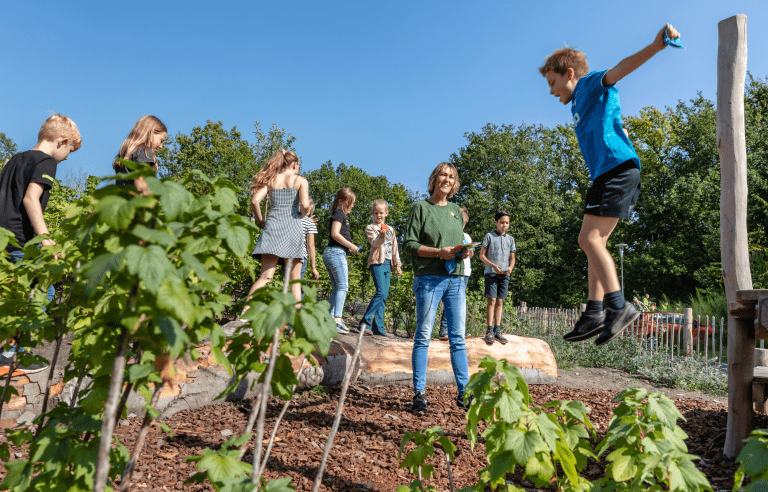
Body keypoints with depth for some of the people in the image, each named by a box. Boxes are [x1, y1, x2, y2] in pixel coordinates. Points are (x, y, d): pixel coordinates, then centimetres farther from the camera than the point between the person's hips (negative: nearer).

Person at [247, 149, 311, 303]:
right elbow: (305, 205, -10)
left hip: (272, 224, 2)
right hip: (292, 226, -2)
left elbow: (255, 201, 0)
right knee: (294, 279, 4)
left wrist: (260, 221, 13)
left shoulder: (270, 180, 14)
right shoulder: (300, 180, 7)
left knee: (265, 276, -4)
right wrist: (303, 214, 11)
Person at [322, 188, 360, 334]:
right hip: (336, 252, -10)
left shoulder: (342, 215, 23)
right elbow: (335, 234, -17)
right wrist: (351, 246, -12)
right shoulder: (339, 213, -6)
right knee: (343, 286, -12)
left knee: (336, 288, 9)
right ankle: (337, 319, -19)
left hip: (331, 253, 10)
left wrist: (350, 247, 12)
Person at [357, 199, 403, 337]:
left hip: (387, 264, 6)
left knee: (384, 295, 4)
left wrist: (397, 264, 18)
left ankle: (378, 327, 7)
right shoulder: (370, 228, 4)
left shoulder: (390, 230, 21)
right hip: (377, 262, -6)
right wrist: (381, 236, -32)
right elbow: (374, 242, -12)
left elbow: (395, 248, 23)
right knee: (381, 293, -19)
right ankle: (365, 322, -15)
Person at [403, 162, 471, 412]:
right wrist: (438, 252, -15)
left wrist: (464, 251, 1)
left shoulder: (456, 210, 19)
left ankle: (464, 392, 8)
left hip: (456, 279, 5)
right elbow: (409, 244, -4)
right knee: (423, 336, -2)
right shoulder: (420, 208, 3)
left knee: (458, 338, 4)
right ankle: (419, 393, 4)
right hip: (429, 278, -5)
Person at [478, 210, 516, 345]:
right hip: (491, 273, -4)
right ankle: (489, 331, -9)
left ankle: (497, 331, 7)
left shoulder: (510, 239, 15)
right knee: (491, 300, -9)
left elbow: (512, 258, 17)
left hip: (504, 274, 4)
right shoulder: (489, 236, 3)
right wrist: (493, 266, -13)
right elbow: (482, 255, 1)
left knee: (500, 302, 4)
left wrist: (510, 267, -5)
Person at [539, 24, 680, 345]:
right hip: (604, 174, 10)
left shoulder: (592, 83, 4)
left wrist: (655, 46, -34)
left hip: (618, 169, -10)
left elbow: (620, 69, -15)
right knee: (595, 242, 5)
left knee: (590, 238, -16)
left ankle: (618, 307, -14)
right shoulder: (579, 105, 29)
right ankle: (594, 313, 5)